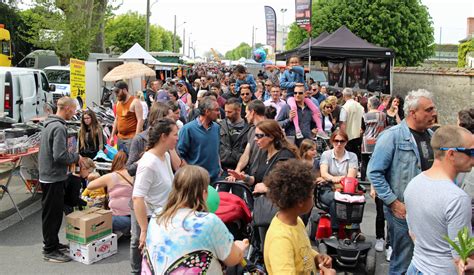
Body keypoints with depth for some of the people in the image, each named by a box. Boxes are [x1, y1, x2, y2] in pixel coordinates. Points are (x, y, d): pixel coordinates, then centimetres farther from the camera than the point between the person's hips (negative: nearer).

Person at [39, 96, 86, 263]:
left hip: (47, 175, 10)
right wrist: (76, 157, -11)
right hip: (54, 177, -10)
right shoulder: (59, 127, -21)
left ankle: (53, 243, 31)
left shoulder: (49, 124, 11)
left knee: (55, 212, 19)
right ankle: (49, 251, 10)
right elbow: (60, 156, -27)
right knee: (52, 214, 0)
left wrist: (73, 157, 12)